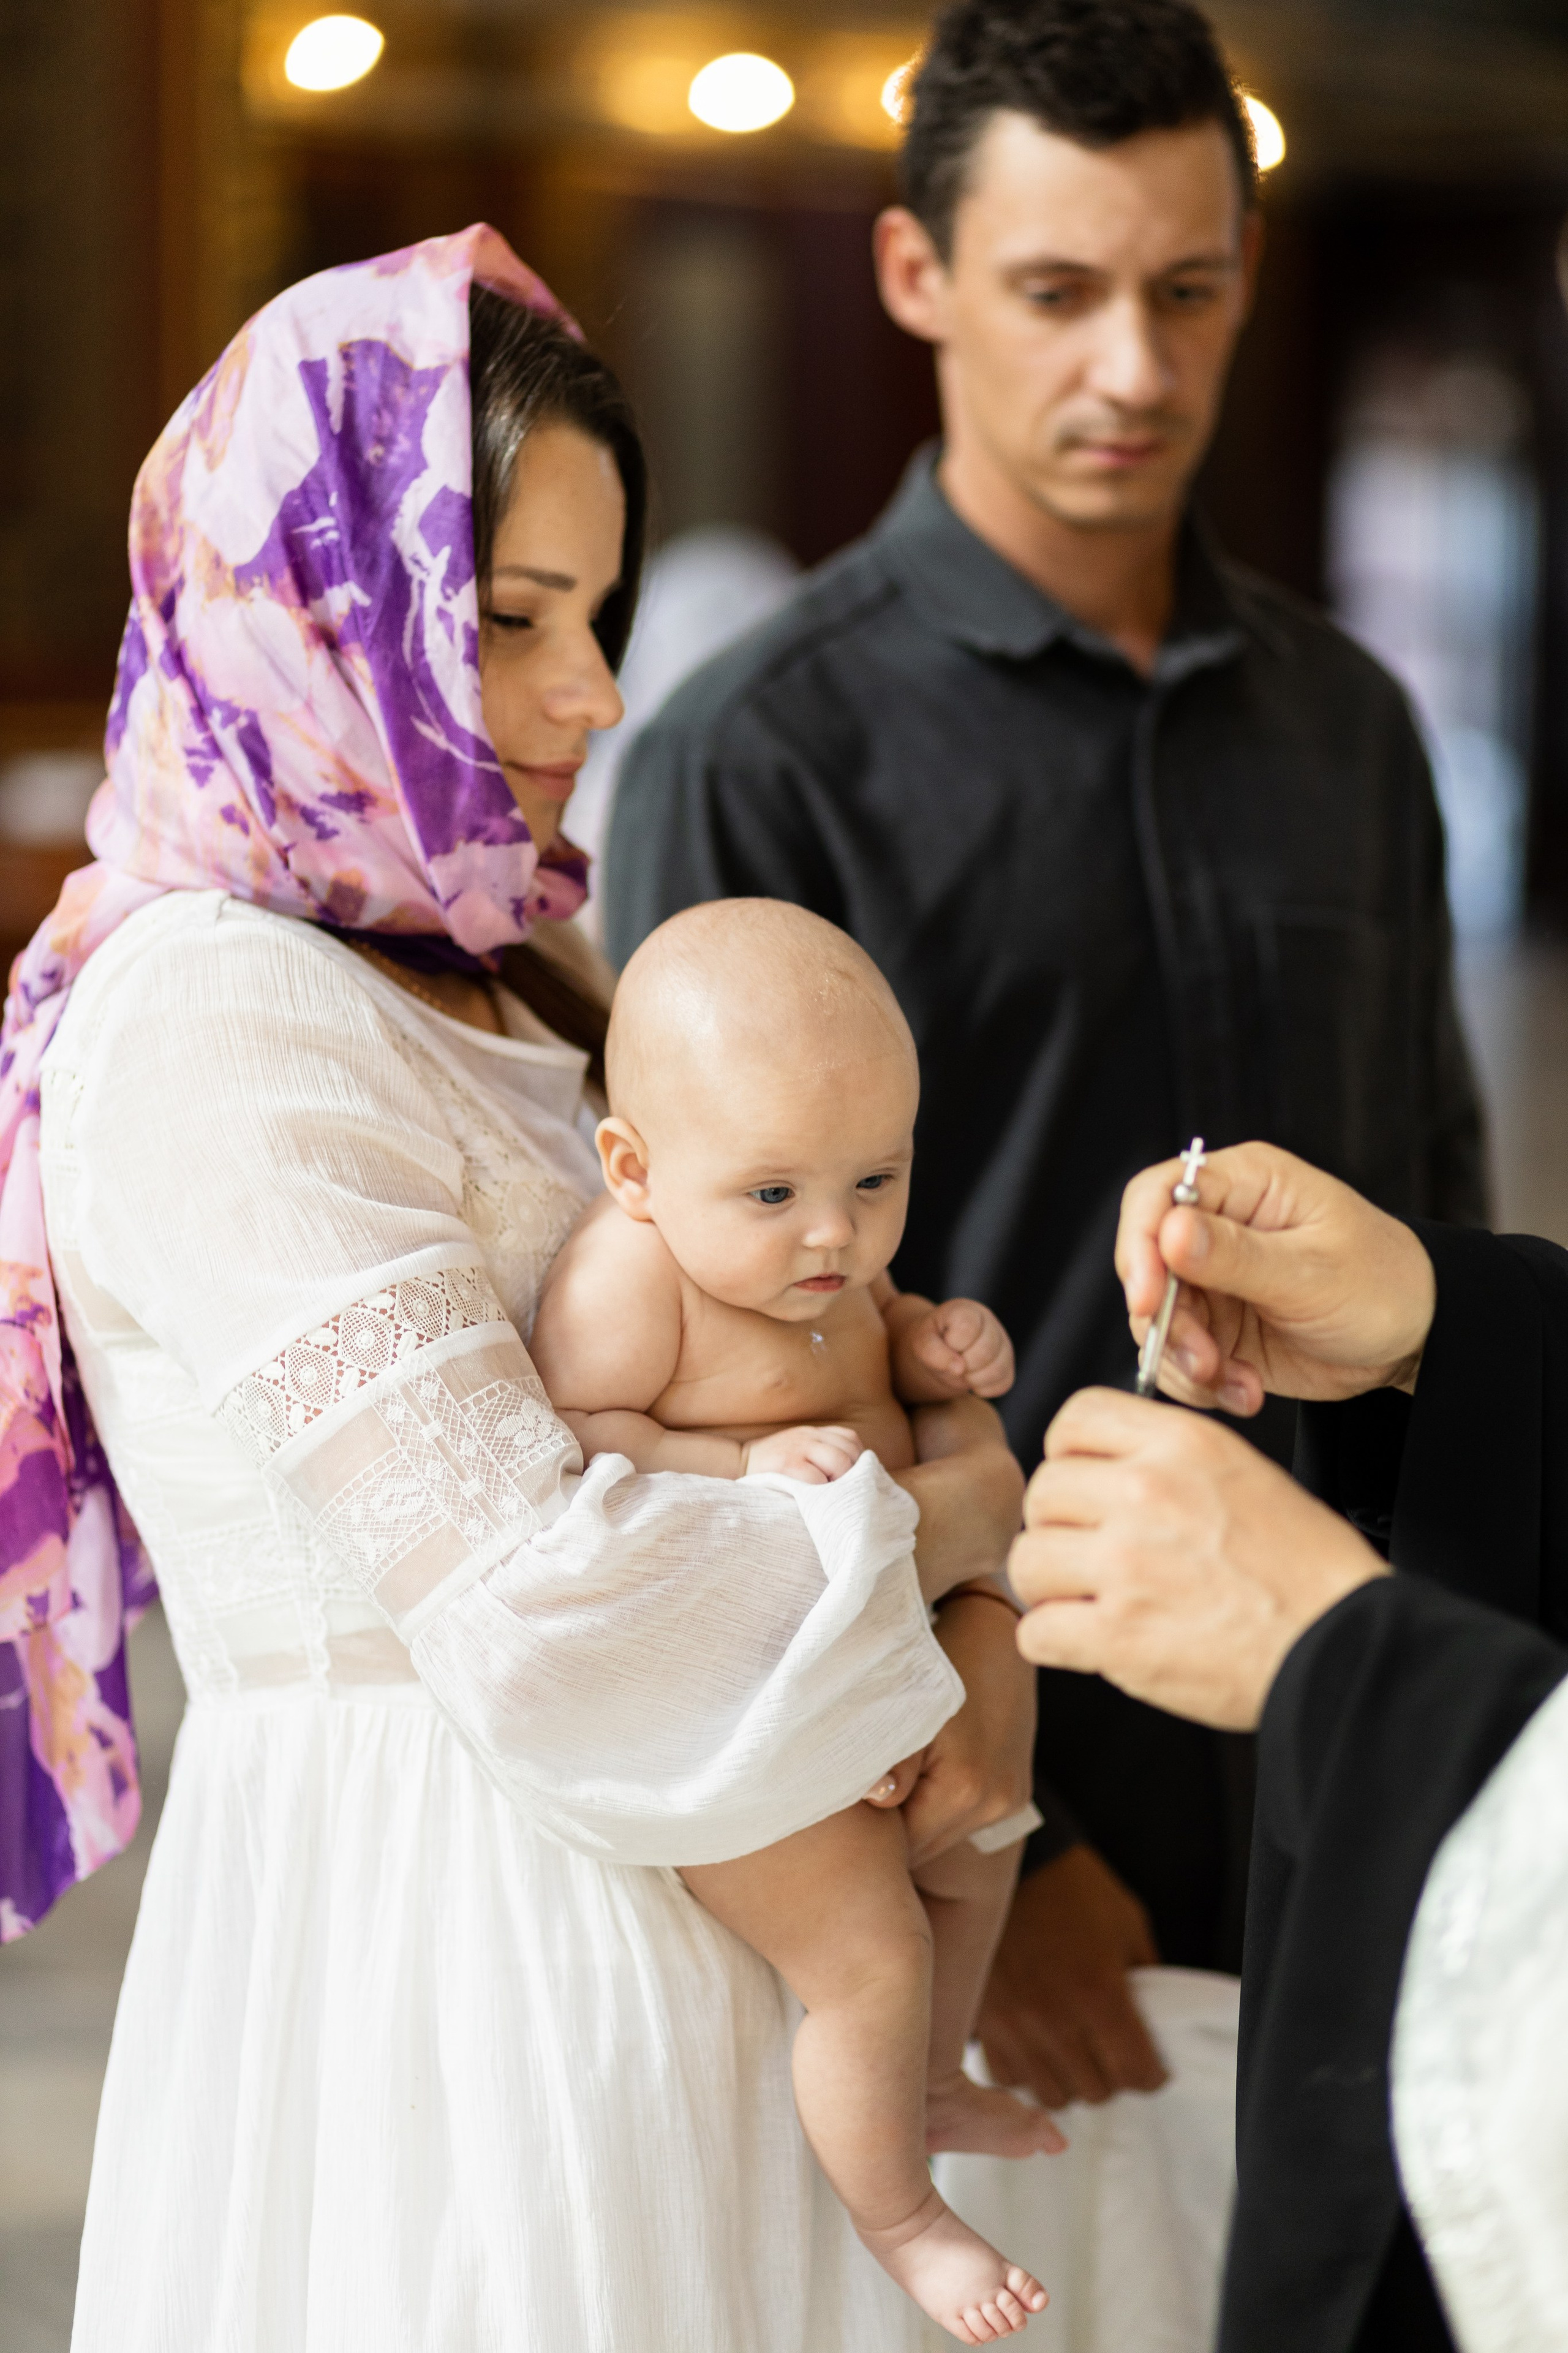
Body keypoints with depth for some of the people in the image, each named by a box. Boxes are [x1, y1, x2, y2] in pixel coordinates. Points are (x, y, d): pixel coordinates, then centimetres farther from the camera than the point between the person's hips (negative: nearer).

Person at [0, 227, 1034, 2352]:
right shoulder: (213, 1026, -18)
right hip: (424, 1929, -8)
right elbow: (539, 1598, -25)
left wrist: (985, 1625, -7)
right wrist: (947, 1521, -10)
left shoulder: (501, 975, 12)